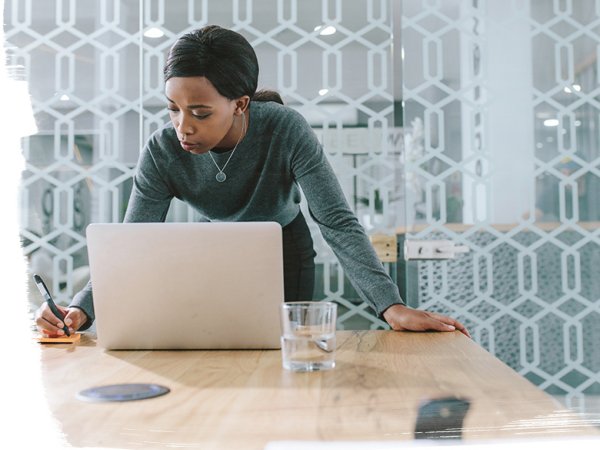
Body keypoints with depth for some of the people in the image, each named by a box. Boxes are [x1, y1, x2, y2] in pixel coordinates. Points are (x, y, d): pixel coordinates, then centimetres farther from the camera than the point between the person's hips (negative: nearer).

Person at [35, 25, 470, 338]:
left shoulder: (286, 130, -34)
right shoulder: (162, 152, -26)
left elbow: (338, 223, -36)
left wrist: (392, 305, -47)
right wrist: (80, 309, -42)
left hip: (285, 253, -2)